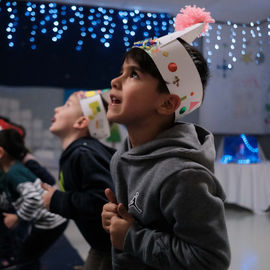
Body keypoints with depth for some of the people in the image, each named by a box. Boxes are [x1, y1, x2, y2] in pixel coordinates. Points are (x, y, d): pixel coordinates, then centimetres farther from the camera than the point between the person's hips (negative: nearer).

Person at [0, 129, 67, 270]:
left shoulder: (12, 174, -20)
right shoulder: (18, 167, 8)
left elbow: (33, 198, -32)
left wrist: (17, 217, -19)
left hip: (49, 222, -9)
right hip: (55, 218, 9)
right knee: (30, 257, 24)